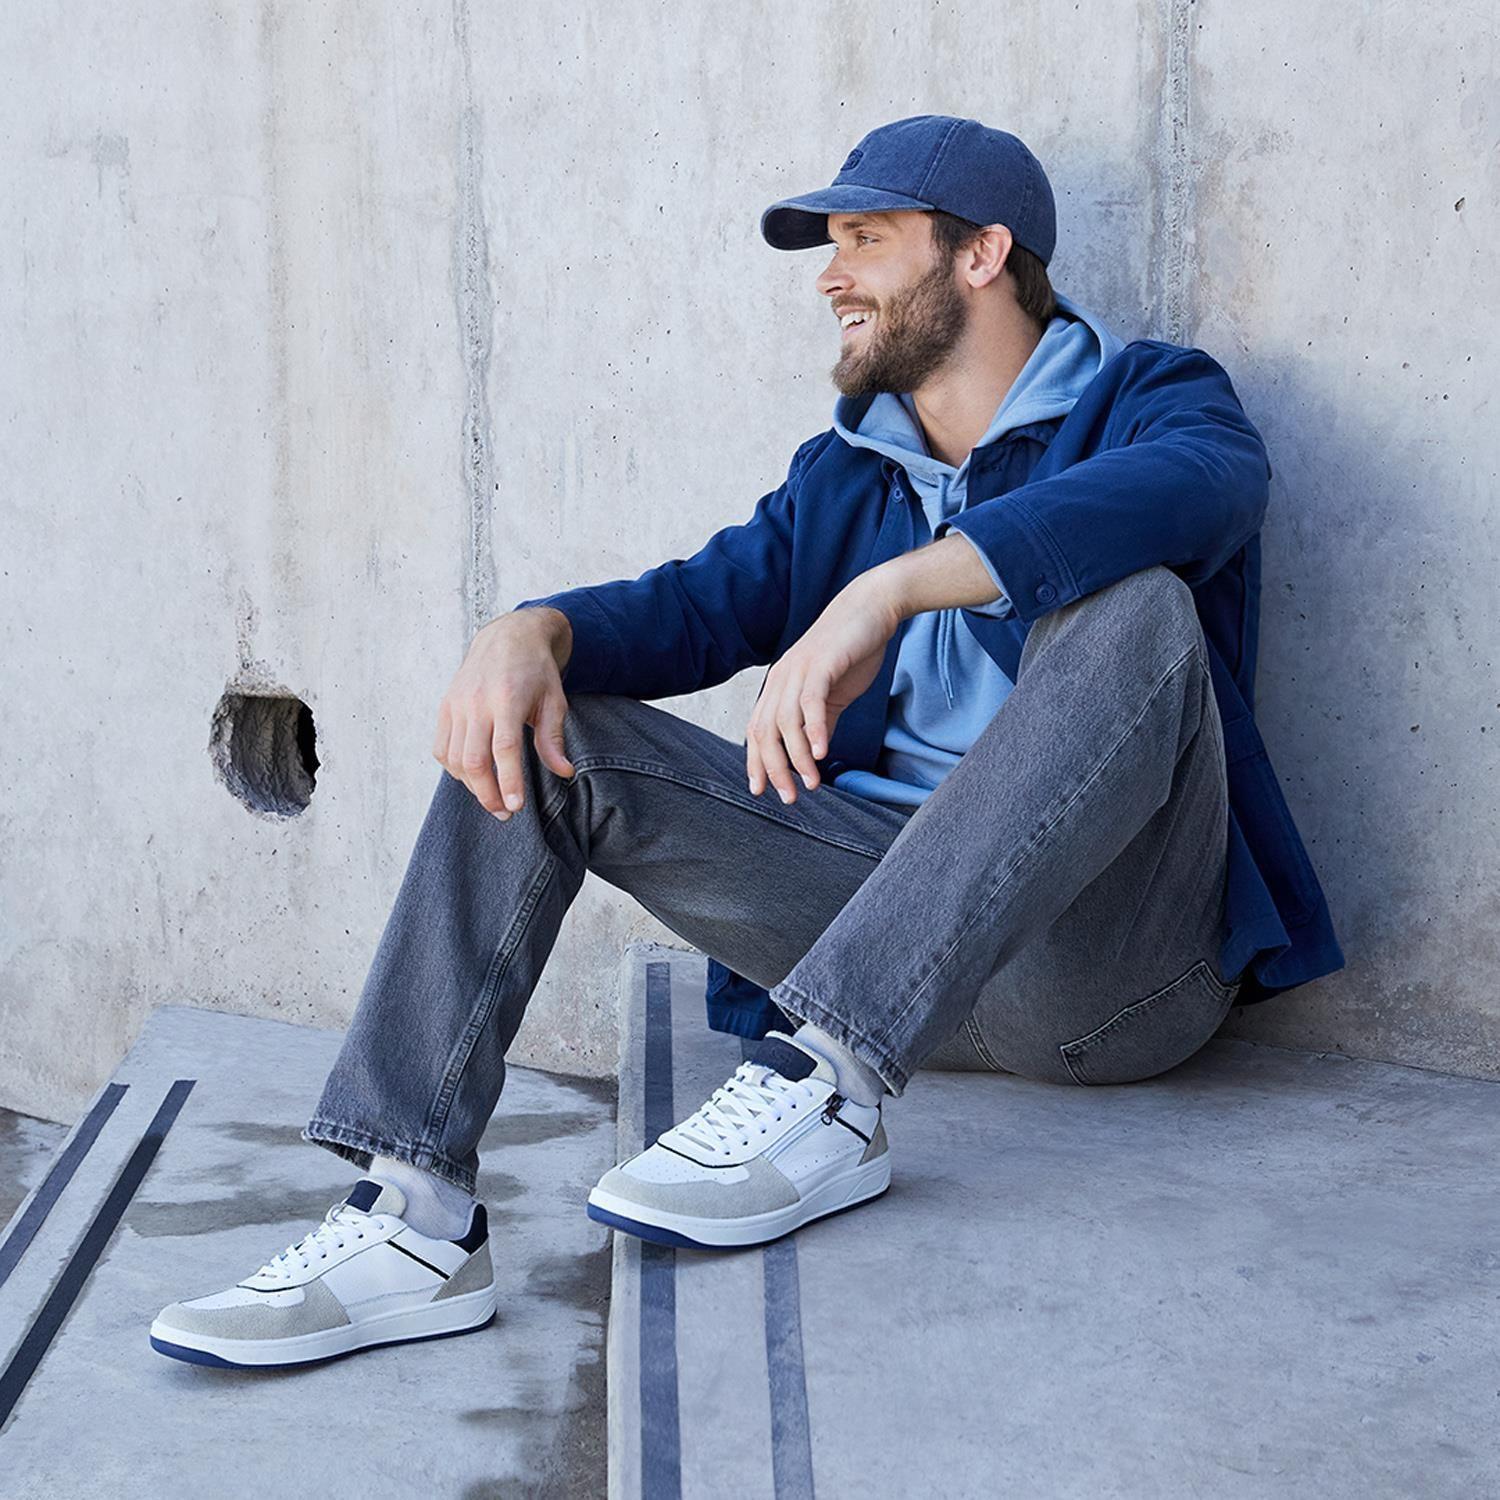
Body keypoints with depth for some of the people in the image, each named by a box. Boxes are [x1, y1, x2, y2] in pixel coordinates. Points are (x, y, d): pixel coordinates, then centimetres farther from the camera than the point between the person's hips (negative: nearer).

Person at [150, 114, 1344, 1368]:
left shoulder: (1151, 400, 2)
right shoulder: (845, 474, 21)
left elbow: (1196, 483, -23)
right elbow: (697, 604, 7)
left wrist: (889, 588, -36)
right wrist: (535, 631, -17)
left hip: (1112, 964, -5)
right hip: (889, 916, 5)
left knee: (1131, 609, -31)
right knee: (538, 732, -4)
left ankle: (831, 1091, -34)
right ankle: (412, 1217, -19)